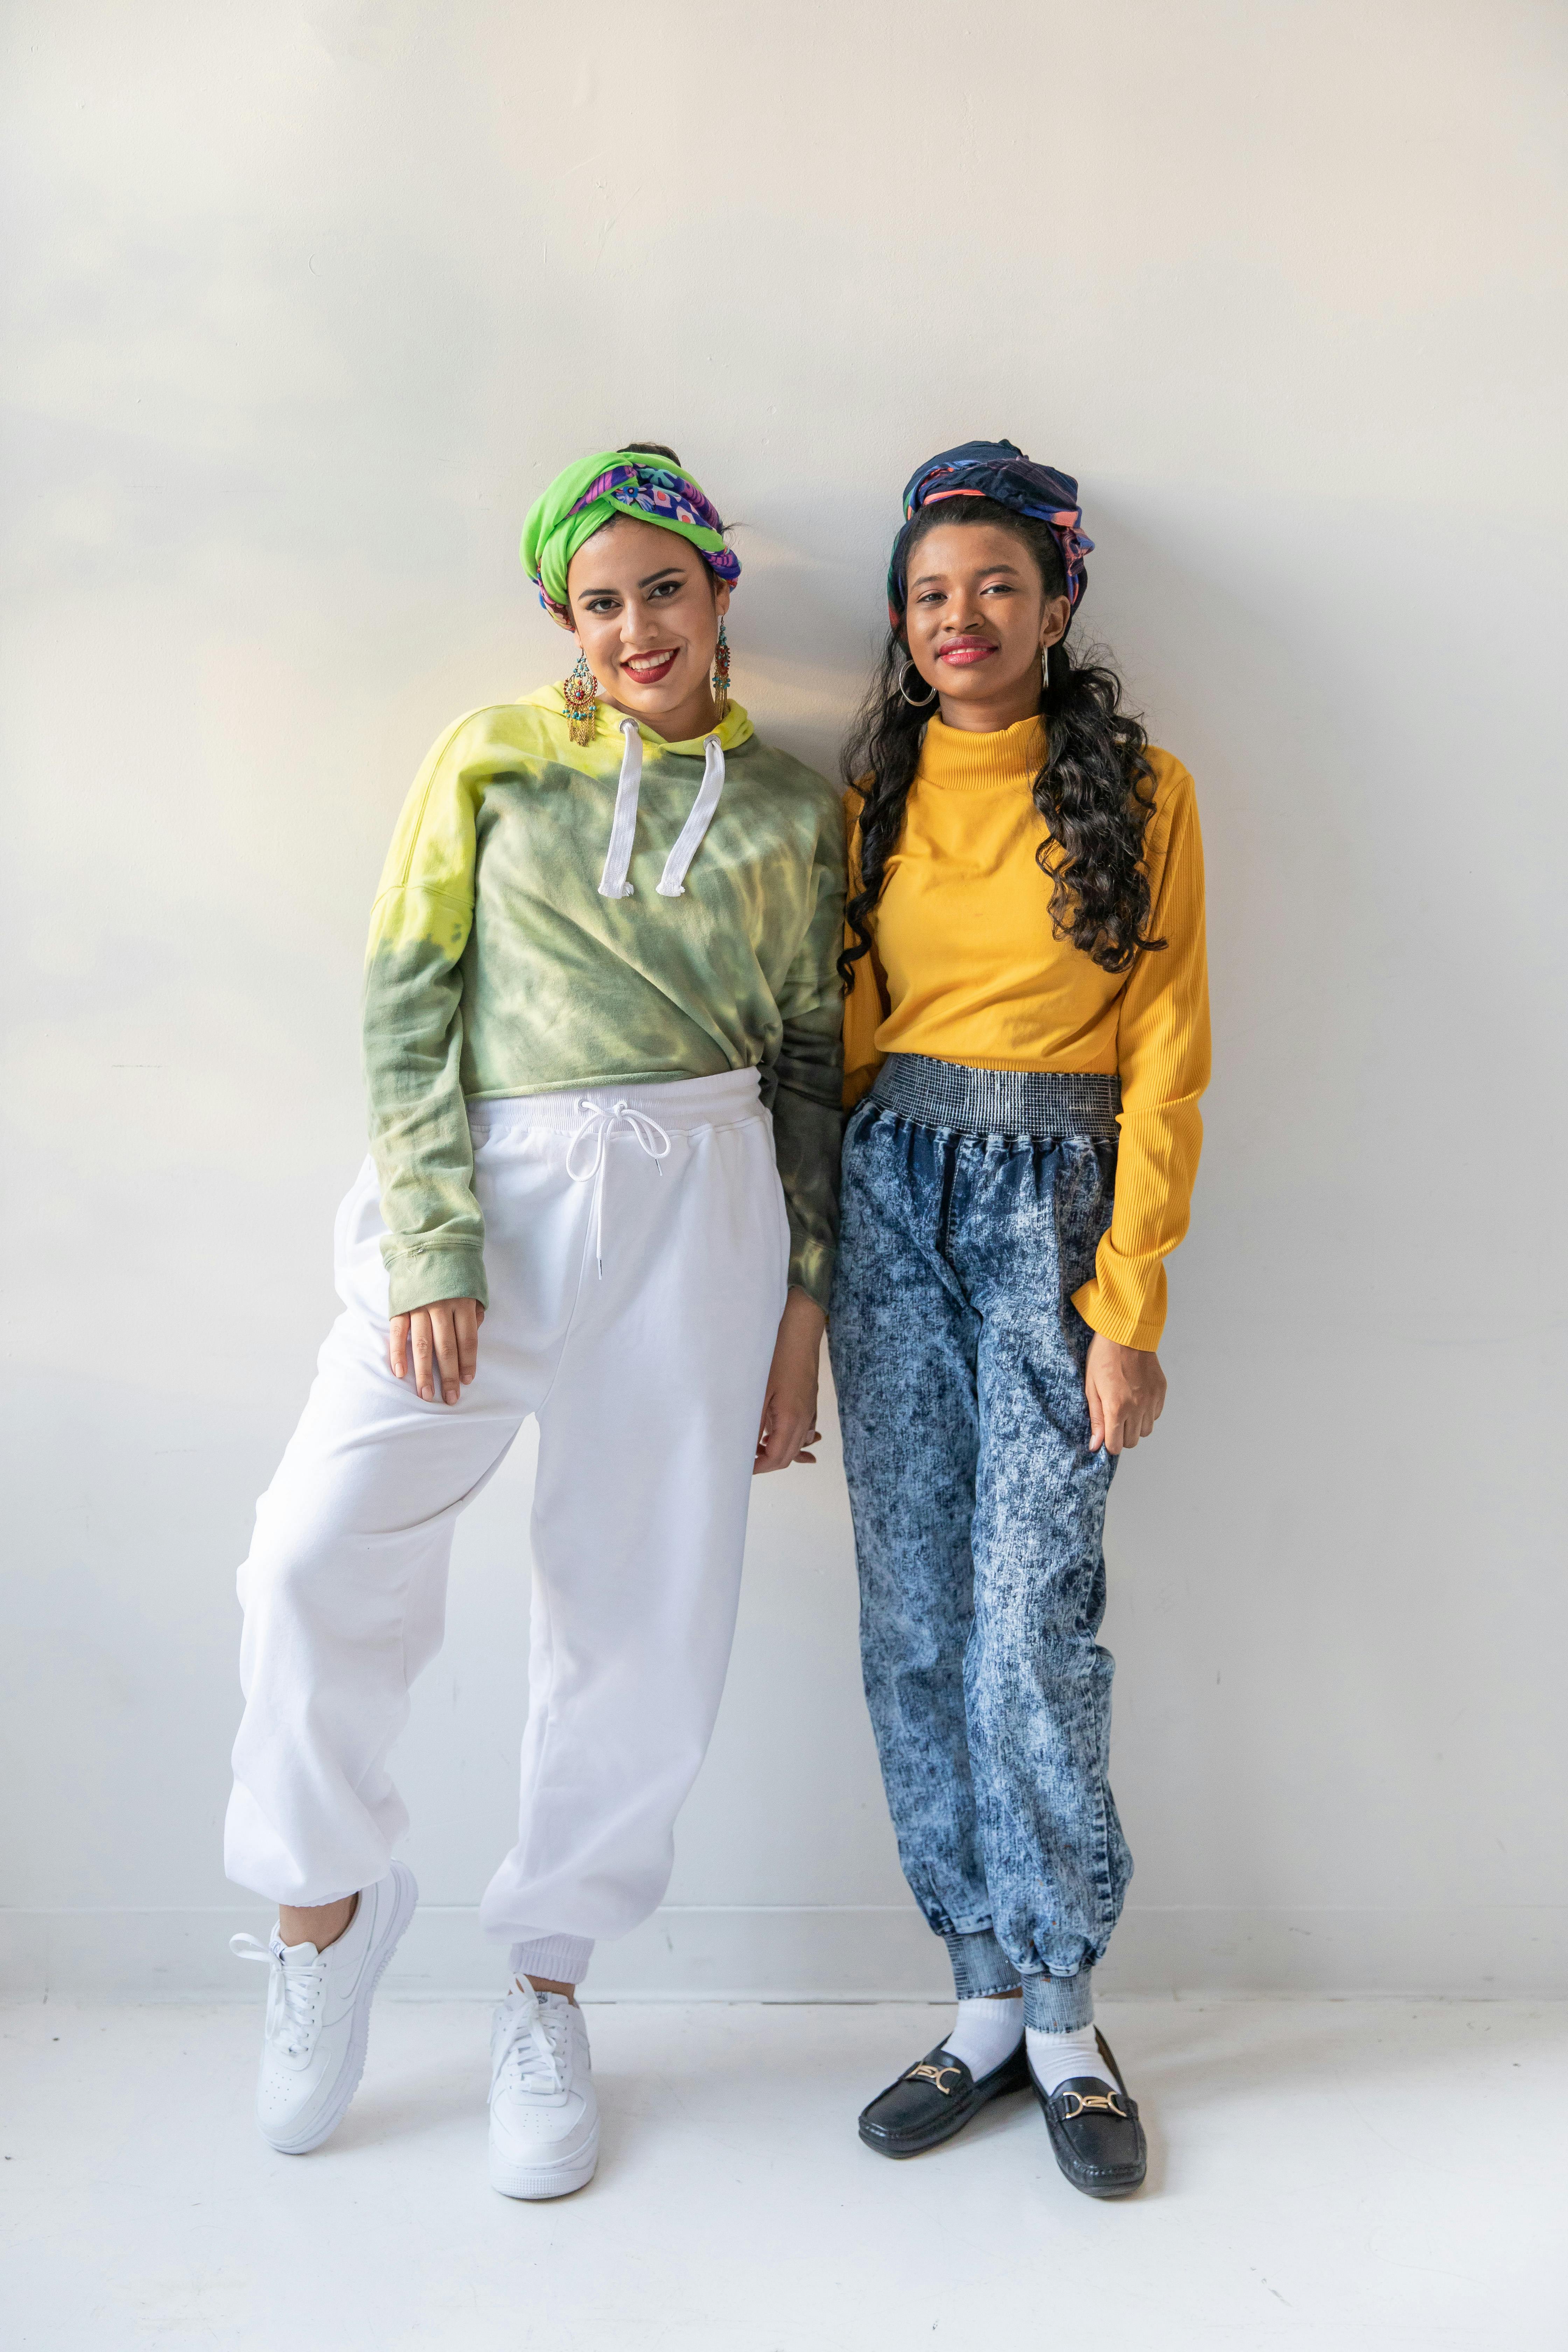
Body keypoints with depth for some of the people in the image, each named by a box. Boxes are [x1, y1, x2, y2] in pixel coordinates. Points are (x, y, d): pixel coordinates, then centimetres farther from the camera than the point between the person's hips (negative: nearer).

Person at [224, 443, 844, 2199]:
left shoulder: (793, 810, 12)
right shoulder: (492, 759, 7)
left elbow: (811, 1065, 11)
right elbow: (406, 1007, 1)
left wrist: (801, 1309, 5)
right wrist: (430, 1248, -10)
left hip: (696, 1208, 2)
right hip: (487, 1191, -1)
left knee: (646, 1605, 4)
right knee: (322, 1548, -15)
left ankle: (548, 1981, 25)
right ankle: (328, 1895, 14)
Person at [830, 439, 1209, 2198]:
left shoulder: (1139, 793, 0)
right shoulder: (874, 794, 10)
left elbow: (1165, 1063, -4)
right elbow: (839, 1034, 13)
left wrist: (1127, 1309, -10)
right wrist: (817, 1260, 8)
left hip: (1050, 1199, -4)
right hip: (891, 1195, 4)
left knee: (1033, 1621, -6)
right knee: (913, 1618, 4)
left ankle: (1062, 2018, 14)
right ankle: (989, 1998, 20)